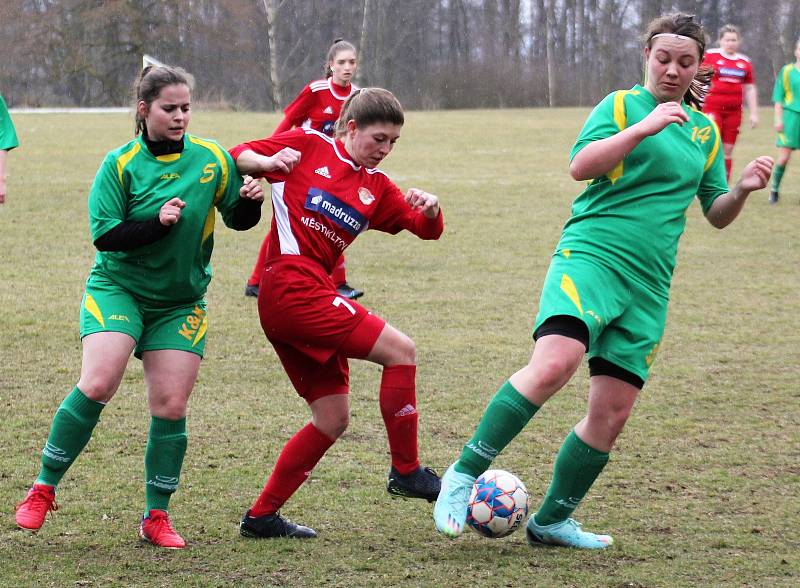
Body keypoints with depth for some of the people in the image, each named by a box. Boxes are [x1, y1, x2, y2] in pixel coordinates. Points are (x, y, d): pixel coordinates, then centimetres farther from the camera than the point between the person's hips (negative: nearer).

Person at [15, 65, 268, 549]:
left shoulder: (213, 159, 0)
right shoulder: (121, 164, -8)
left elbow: (238, 219, 10)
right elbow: (104, 234, -12)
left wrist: (251, 201, -12)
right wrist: (157, 223, -25)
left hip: (180, 303, 3)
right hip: (117, 288, -3)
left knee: (171, 406, -4)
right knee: (97, 385, -20)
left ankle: (157, 517, 9)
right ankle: (44, 489, -5)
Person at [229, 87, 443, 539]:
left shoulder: (376, 187, 19)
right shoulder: (308, 146, 3)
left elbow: (428, 230, 15)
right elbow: (237, 157, 3)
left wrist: (431, 208, -7)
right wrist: (268, 162, -18)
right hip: (294, 287, -9)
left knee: (333, 419, 9)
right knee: (401, 350, -14)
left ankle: (262, 515, 15)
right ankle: (406, 472, -7)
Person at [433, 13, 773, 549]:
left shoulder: (705, 131, 19)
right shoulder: (622, 104, 3)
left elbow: (716, 215, 23)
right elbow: (580, 166, -11)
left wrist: (741, 190, 2)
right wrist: (642, 128, -20)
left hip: (648, 284, 6)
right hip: (592, 256, -6)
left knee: (612, 414, 2)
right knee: (555, 364, -30)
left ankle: (552, 521, 18)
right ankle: (463, 476, -21)